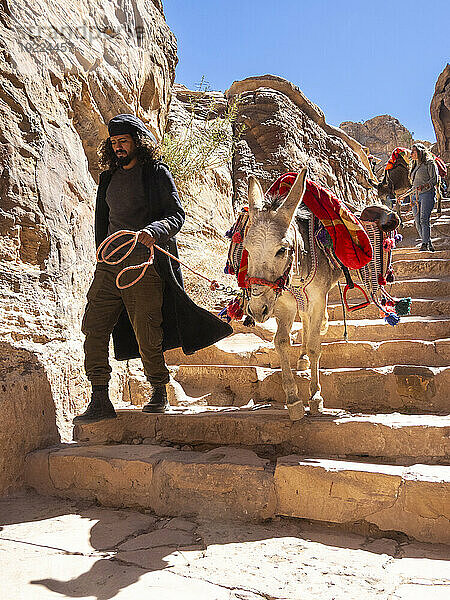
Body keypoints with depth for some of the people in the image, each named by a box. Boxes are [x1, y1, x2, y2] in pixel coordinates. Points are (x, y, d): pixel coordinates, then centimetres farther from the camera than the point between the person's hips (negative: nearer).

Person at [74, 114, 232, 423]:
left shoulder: (157, 172, 2)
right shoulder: (109, 177, 21)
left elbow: (177, 215, -5)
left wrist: (154, 230, -24)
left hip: (144, 267, -6)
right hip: (109, 267, 6)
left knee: (146, 334, -2)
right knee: (94, 327, -3)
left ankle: (159, 393, 19)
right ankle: (100, 401, 4)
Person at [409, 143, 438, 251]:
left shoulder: (429, 164, 3)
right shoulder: (414, 167, 25)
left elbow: (434, 179, -6)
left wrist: (423, 186, -22)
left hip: (427, 194, -7)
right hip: (415, 196, 7)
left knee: (424, 219, -18)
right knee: (418, 222, -3)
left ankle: (425, 244, -19)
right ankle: (429, 243, 1)